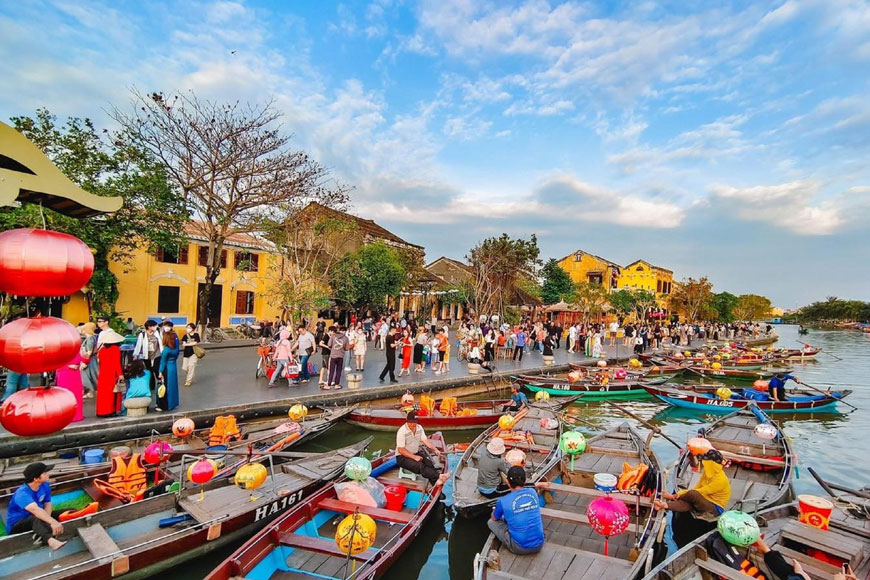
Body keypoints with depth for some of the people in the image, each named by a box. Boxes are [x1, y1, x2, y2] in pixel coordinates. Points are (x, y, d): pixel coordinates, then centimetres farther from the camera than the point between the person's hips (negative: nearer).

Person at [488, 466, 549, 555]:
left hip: (519, 548, -5)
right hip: (538, 545, 5)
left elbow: (494, 518, 8)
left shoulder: (503, 501, -14)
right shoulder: (533, 493, -5)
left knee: (491, 522, 11)